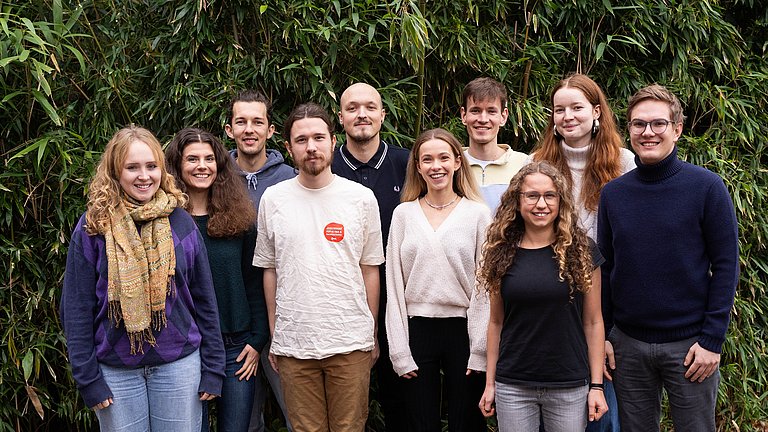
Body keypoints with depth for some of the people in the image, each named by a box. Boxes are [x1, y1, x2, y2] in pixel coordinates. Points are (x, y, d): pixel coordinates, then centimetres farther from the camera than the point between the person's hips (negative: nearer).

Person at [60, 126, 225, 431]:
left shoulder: (180, 222, 0)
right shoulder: (93, 227, -4)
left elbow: (204, 300, 4)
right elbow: (76, 308, -2)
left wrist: (212, 369, 1)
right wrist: (88, 378, -6)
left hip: (179, 364, 1)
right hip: (116, 369, -1)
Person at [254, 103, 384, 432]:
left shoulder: (361, 198, 0)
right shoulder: (273, 199, 2)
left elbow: (370, 269, 6)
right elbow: (269, 270, 8)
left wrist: (371, 333, 6)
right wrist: (273, 333, 7)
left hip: (351, 343, 0)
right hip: (293, 343, 1)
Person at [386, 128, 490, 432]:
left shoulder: (478, 213, 1)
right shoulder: (403, 214, 5)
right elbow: (394, 285, 3)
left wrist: (479, 350, -6)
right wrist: (400, 351, -2)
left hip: (463, 330, -1)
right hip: (417, 330, 1)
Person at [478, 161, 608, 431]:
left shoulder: (581, 251, -2)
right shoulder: (502, 254, 1)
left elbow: (593, 322, 0)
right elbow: (496, 322, 6)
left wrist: (597, 385, -2)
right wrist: (489, 383, 6)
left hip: (569, 388, -1)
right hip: (512, 387, 1)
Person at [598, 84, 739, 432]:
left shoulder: (706, 187, -6)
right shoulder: (612, 193, 2)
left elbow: (725, 266, -6)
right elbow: (605, 268, 7)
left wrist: (712, 341, -10)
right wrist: (601, 335, 4)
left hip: (689, 344, -2)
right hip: (628, 344, 3)